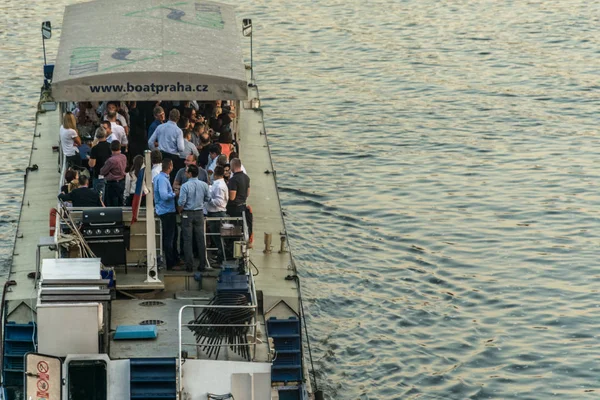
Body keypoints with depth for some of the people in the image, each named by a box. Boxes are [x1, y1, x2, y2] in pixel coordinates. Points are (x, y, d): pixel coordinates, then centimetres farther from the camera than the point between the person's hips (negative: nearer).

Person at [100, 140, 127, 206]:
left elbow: (102, 172, -15)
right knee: (120, 204, 17)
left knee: (112, 206, 0)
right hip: (122, 182, 8)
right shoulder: (124, 157, -3)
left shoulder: (111, 160, -24)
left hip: (113, 184, -8)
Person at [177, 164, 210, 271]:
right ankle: (202, 264, 9)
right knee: (200, 239, 9)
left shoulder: (185, 186, -15)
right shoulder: (204, 185, -2)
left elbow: (181, 202, -16)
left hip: (187, 214, -4)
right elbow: (207, 199, 8)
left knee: (188, 240, 2)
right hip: (199, 213, 4)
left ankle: (189, 265, 1)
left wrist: (179, 211, 2)